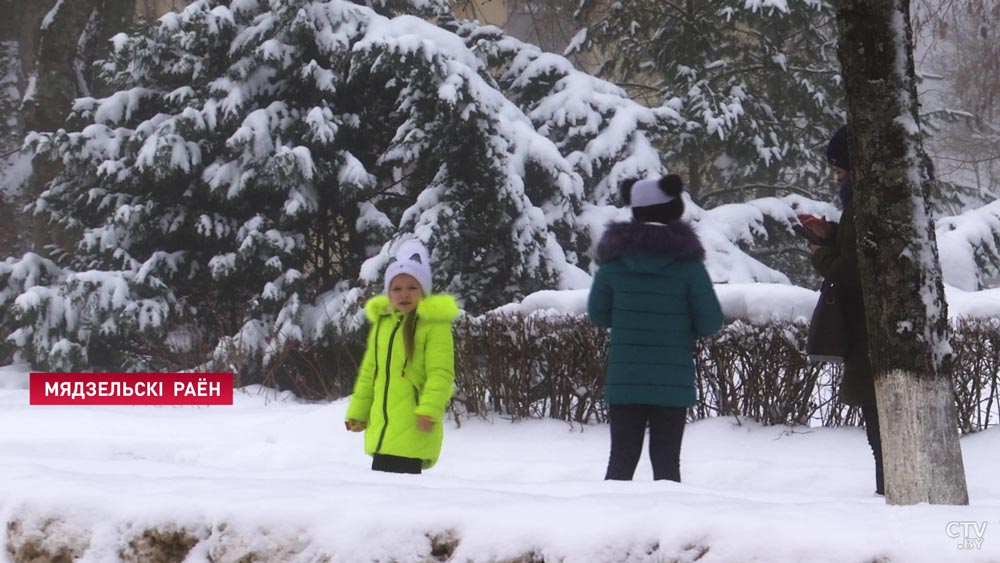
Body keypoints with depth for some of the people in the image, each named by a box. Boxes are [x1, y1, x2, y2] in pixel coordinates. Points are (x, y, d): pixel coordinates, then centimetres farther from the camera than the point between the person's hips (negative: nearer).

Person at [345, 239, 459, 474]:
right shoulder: (382, 322, 17)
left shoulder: (434, 324, -5)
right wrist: (358, 411, 19)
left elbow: (440, 373, -13)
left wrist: (429, 409, -24)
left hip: (413, 428, -7)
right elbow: (369, 372, 23)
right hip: (382, 426, 7)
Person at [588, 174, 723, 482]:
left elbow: (598, 314, 7)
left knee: (621, 460, 9)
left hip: (623, 380, 2)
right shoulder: (687, 262, -8)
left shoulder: (614, 260, -2)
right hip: (672, 383, -2)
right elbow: (710, 322, -5)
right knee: (666, 461, 4)